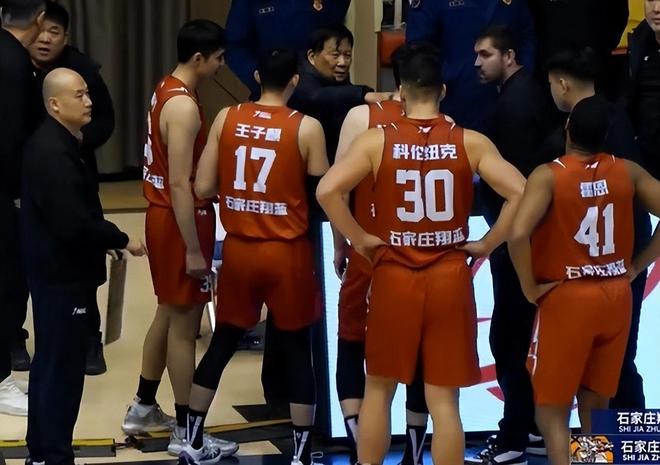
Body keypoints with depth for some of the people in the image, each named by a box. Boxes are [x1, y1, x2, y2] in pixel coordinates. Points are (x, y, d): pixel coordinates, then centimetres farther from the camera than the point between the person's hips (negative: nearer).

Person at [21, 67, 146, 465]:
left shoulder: (59, 142, 11)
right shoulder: (52, 153, -23)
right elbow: (74, 224, -27)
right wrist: (122, 240, -17)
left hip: (59, 270, 11)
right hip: (61, 274, -11)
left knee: (52, 363, 18)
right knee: (62, 367, -5)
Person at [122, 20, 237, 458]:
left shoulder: (168, 90, 8)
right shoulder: (183, 106, -22)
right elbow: (181, 184, -24)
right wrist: (193, 249, -23)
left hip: (165, 215, 10)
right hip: (179, 221, -10)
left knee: (169, 313, 20)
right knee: (184, 323, -2)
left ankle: (144, 408, 31)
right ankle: (186, 432, 6)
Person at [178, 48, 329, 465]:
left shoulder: (226, 119, -2)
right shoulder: (307, 128, -10)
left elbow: (203, 189, -2)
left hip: (239, 249, 3)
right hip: (287, 252, -3)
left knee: (222, 344, 16)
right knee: (299, 353, 8)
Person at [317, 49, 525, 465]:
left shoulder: (377, 140, -4)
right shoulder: (471, 143, -2)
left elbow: (327, 190, -15)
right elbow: (520, 193, -11)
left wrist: (360, 239, -3)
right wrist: (486, 245, -1)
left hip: (394, 276, 0)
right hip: (450, 278, 0)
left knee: (379, 389, 16)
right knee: (444, 399, 5)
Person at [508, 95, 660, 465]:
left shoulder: (548, 175, -14)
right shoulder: (627, 172, -1)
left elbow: (519, 234, -27)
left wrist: (530, 288, -13)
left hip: (566, 299, -4)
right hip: (616, 297, 4)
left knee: (553, 408, 5)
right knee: (596, 404, 18)